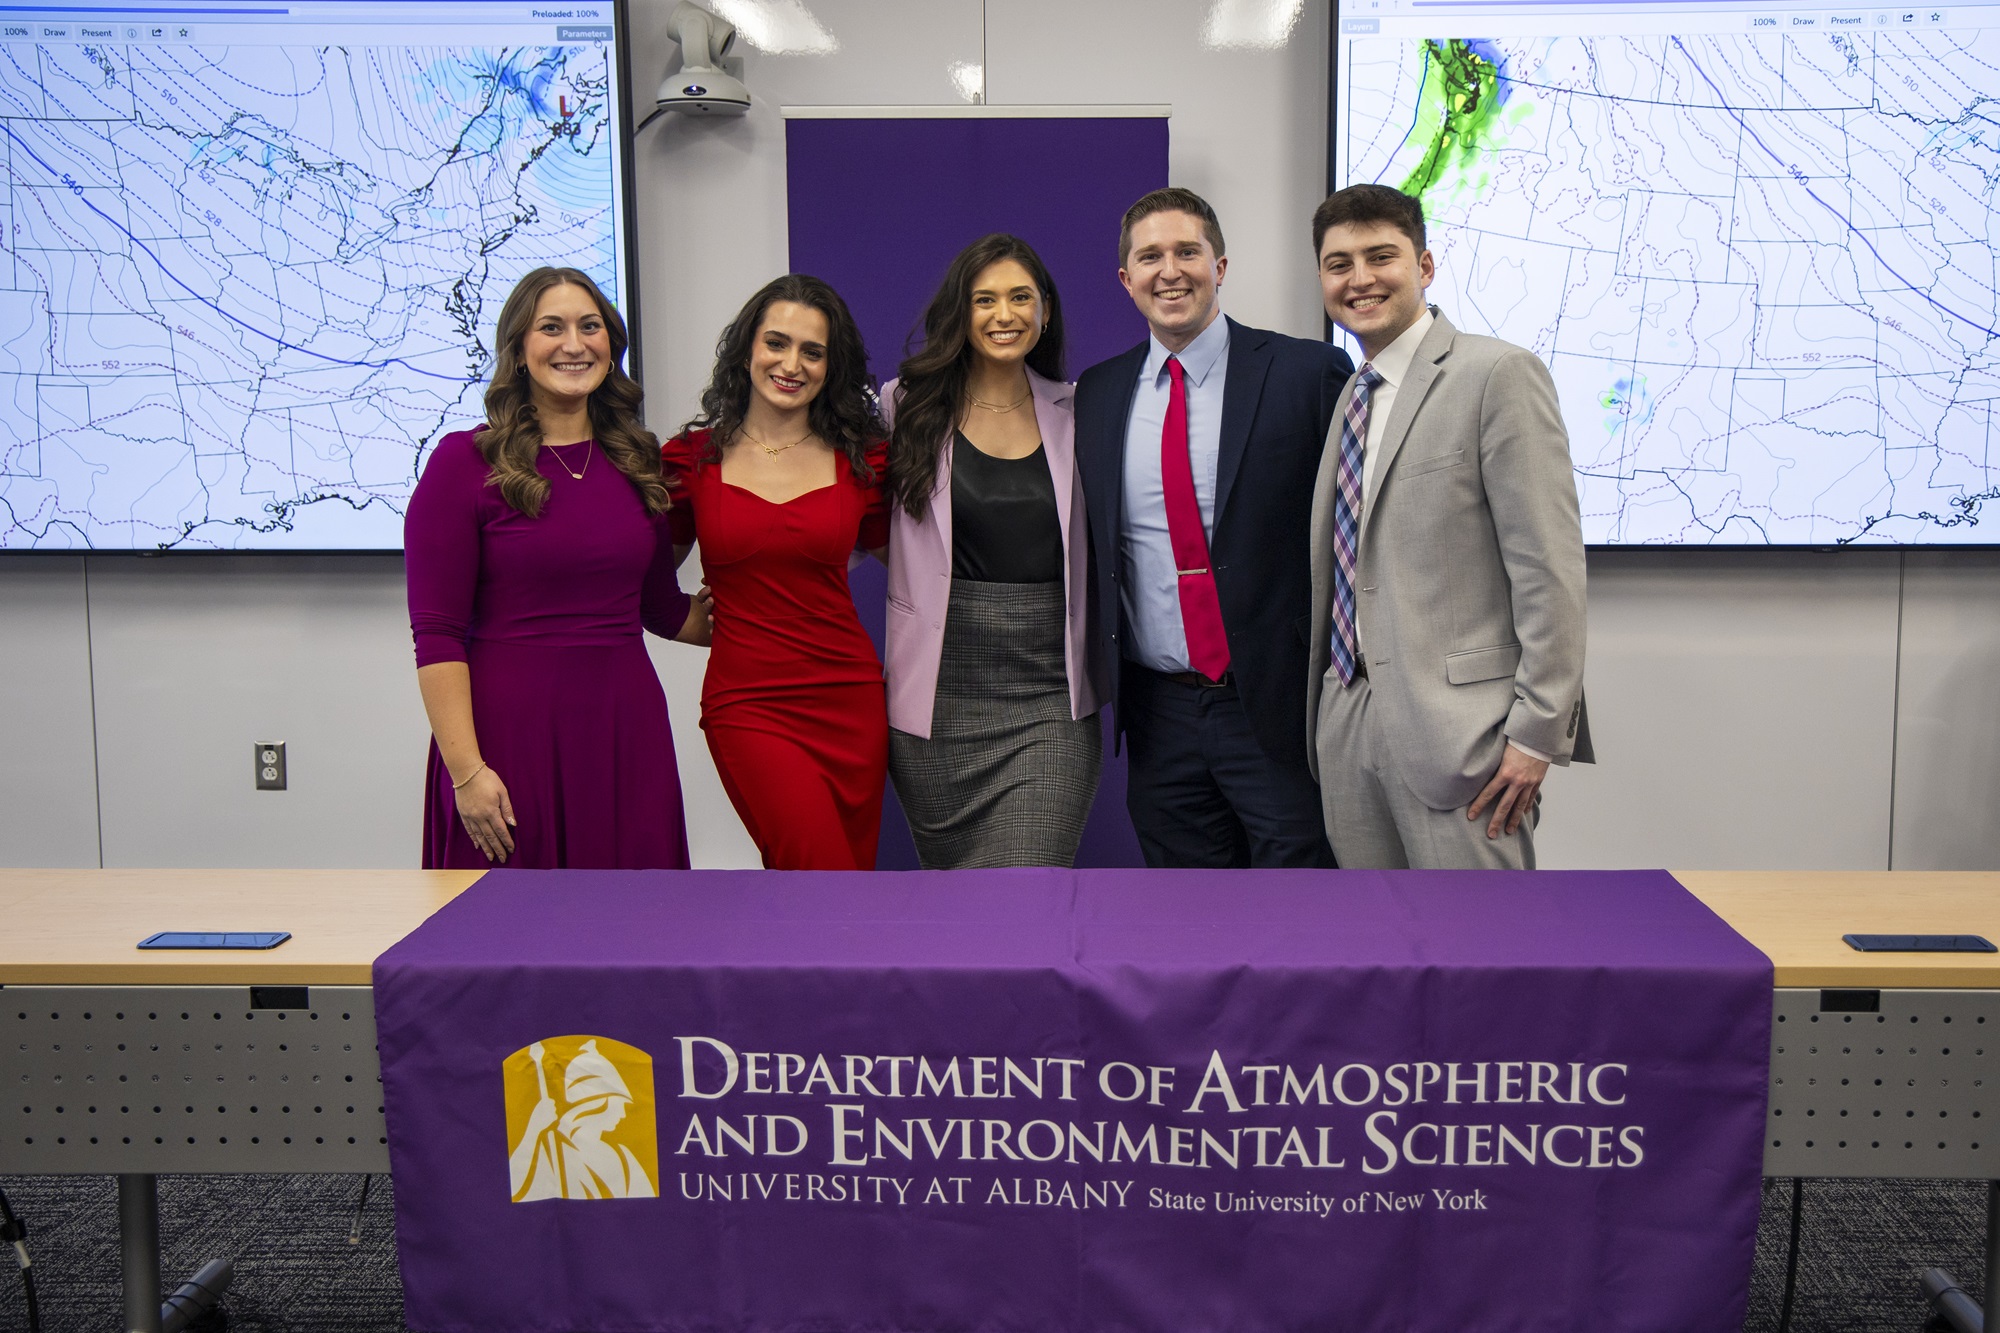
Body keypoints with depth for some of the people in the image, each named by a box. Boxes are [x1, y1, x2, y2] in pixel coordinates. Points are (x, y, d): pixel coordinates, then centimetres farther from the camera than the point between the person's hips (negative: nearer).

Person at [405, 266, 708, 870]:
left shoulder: (639, 459, 11)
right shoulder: (466, 462, -3)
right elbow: (436, 636, -7)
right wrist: (467, 771, -14)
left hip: (627, 730, 4)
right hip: (513, 733, -4)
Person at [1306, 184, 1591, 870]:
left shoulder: (1499, 374, -7)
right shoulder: (1347, 398, 17)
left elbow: (1550, 567, -12)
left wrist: (1538, 730, -16)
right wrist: (1320, 708, 15)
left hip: (1455, 729, -7)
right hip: (1345, 728, 7)